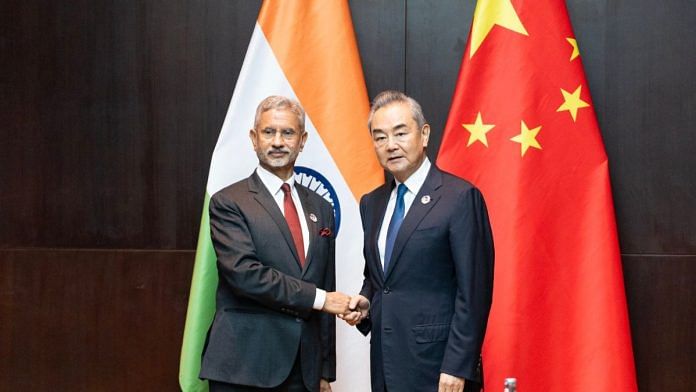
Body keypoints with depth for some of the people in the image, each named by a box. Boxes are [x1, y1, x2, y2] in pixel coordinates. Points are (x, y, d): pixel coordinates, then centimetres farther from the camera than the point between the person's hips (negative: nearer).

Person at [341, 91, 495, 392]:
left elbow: (473, 291, -12)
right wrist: (365, 303, 2)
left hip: (436, 366, -6)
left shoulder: (460, 197, -9)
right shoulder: (372, 204, 12)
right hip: (386, 364, 6)